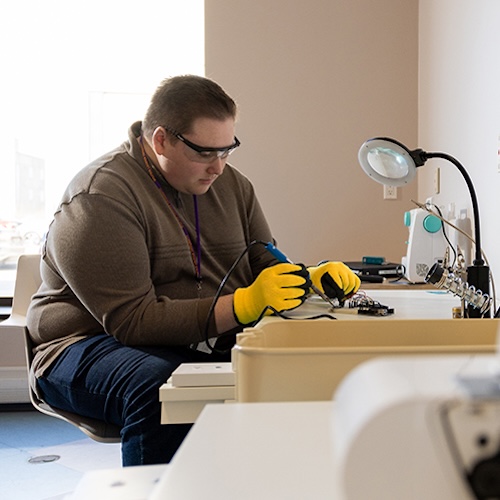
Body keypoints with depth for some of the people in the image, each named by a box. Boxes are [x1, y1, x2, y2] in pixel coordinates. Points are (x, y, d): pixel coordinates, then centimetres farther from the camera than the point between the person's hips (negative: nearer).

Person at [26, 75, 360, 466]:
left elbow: (265, 265, 15)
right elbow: (133, 321, -22)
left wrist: (310, 278, -8)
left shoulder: (231, 184, 9)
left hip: (213, 342, 6)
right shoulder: (100, 199, -15)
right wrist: (243, 305, -29)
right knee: (160, 388, -39)